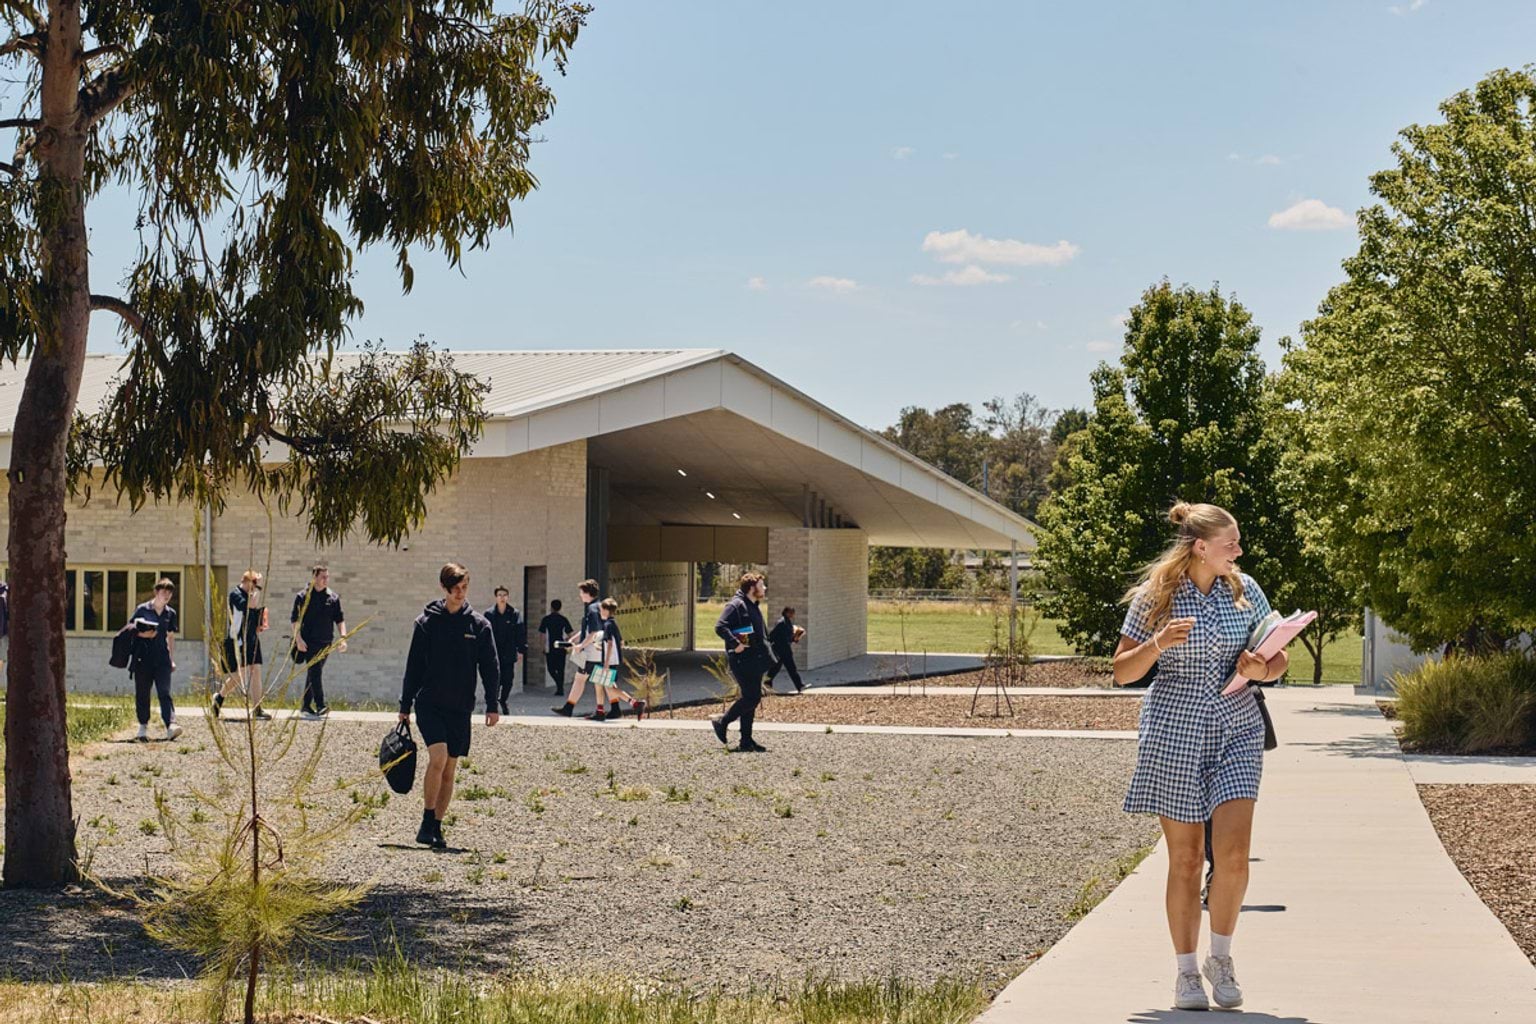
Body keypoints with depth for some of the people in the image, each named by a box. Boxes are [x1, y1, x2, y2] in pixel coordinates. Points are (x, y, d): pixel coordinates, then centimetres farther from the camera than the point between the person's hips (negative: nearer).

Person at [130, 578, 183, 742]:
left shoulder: (170, 613, 11)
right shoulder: (142, 610, 0)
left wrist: (172, 659, 18)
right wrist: (142, 634, -15)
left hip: (162, 659, 2)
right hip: (143, 659, -2)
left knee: (165, 693, -10)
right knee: (142, 694, 5)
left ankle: (171, 725, -22)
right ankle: (143, 726, 17)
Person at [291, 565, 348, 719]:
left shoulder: (333, 597, 9)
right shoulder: (303, 596, -2)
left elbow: (340, 619, 10)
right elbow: (295, 619, -4)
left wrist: (343, 637, -2)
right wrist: (298, 639, -13)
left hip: (325, 642, 4)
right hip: (308, 641, -4)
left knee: (314, 673, 12)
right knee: (315, 672, -13)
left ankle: (306, 706, 20)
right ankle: (320, 706, -19)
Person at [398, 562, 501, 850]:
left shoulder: (479, 624, 4)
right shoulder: (426, 621, 1)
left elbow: (490, 667, 6)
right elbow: (414, 666, 5)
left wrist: (492, 706, -2)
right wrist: (405, 707, 5)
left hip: (460, 708, 2)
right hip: (429, 704, -2)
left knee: (450, 769, 6)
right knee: (438, 758, -19)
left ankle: (437, 827, 16)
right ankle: (427, 822, -8)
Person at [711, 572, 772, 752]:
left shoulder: (754, 607, 19)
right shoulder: (736, 605, -11)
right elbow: (720, 627, -21)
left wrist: (765, 659, 19)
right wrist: (735, 644, -26)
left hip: (755, 661, 10)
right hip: (742, 661, -10)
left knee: (751, 698, 9)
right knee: (751, 697, -13)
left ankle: (746, 741, 13)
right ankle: (722, 722, 3)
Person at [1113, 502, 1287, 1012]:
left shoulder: (1244, 589, 4)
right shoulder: (1155, 596, -4)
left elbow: (1278, 659, 11)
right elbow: (1122, 671, -1)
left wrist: (1262, 669, -11)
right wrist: (1158, 644, -19)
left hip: (1237, 729, 2)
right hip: (1174, 731, -2)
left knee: (1233, 854, -10)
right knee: (1185, 860, 2)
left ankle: (1220, 958, 12)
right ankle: (1186, 971, 15)